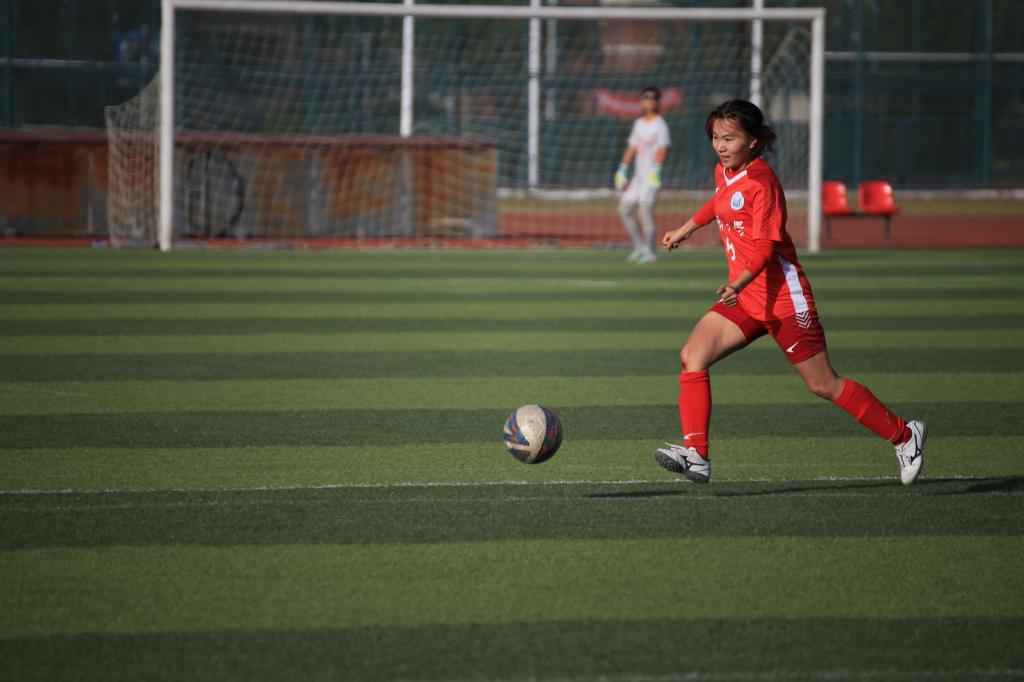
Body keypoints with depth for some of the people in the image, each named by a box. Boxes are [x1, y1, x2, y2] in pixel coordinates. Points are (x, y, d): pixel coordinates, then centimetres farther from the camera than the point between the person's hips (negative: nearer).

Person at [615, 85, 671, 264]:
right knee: (624, 208, 7)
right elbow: (632, 147, 22)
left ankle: (650, 252, -10)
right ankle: (640, 246, 16)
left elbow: (662, 149, -19)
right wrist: (622, 169, 15)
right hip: (638, 175, 8)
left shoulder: (660, 124, -7)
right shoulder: (639, 123, 17)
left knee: (645, 208, -16)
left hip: (651, 176, -8)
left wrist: (655, 169, -32)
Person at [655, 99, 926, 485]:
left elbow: (765, 246, -26)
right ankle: (695, 454, -17)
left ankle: (904, 435, 18)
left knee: (823, 385, 1)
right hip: (746, 298, 8)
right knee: (693, 356, -12)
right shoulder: (724, 173, 7)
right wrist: (685, 230, 40)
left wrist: (738, 285, -41)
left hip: (782, 299, -8)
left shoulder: (760, 182, -18)